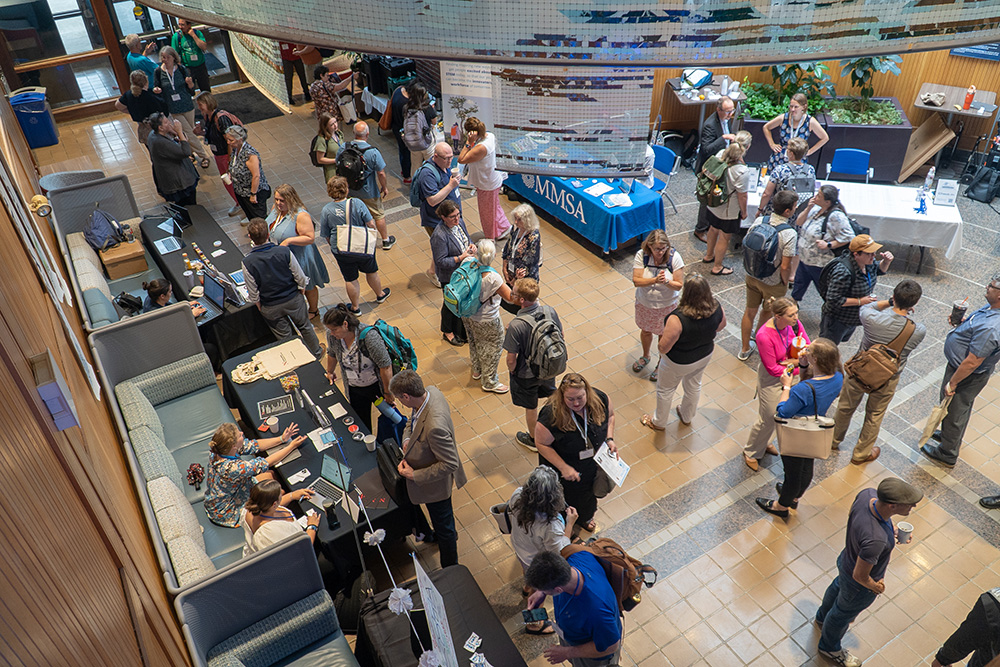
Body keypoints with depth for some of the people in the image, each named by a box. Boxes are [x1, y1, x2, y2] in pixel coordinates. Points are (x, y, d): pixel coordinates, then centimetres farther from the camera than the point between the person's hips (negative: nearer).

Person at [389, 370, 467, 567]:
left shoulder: (435, 426, -44)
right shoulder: (431, 392, -17)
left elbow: (450, 464, -34)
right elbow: (413, 420, 5)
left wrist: (414, 475, -25)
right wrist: (407, 440, -13)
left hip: (436, 483, -8)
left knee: (443, 527, 18)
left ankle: (450, 568, 41)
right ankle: (448, 533, 64)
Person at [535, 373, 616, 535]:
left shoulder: (600, 399, -25)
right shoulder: (551, 415, -38)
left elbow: (610, 415, -2)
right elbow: (541, 443, -25)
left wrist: (609, 439, -15)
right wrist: (564, 467, -27)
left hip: (594, 465, 5)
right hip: (564, 469, -5)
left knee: (588, 493, 34)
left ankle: (586, 518, 66)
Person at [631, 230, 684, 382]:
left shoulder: (674, 257, -22)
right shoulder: (641, 255, -20)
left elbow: (679, 285, -18)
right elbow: (636, 281, -23)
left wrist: (666, 281, -38)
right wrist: (655, 280, -38)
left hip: (667, 305, -2)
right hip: (644, 303, 2)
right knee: (645, 331, 24)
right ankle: (645, 356, 54)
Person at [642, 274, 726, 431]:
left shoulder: (677, 319, -41)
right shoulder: (717, 307, -24)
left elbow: (663, 348, -30)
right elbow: (721, 326, -1)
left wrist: (662, 336, -9)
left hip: (678, 363, -5)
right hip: (705, 356, 5)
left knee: (665, 390, 23)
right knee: (694, 385, 31)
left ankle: (658, 422, 47)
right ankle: (687, 417, 57)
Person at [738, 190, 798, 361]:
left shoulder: (758, 221, -13)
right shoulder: (789, 234, -28)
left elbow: (746, 246, -2)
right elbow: (785, 266, -24)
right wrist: (785, 282, -4)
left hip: (752, 276, 4)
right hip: (773, 283, -4)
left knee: (750, 311, 21)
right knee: (767, 314, 23)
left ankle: (745, 349, 36)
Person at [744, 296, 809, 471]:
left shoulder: (794, 323, -18)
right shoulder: (764, 336, -35)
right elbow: (773, 369, -25)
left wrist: (796, 360, -22)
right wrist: (799, 370, -21)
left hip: (789, 373, 6)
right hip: (771, 379, -6)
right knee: (768, 419, 10)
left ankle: (764, 443, 53)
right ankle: (751, 453, 36)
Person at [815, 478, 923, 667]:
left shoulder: (868, 494, -28)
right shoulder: (876, 540, -48)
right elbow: (860, 576, -33)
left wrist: (889, 529, -5)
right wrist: (876, 587, -12)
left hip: (846, 559, 7)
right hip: (859, 587, -7)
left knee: (838, 586, 37)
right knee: (843, 614, 24)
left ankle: (823, 615, 70)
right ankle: (830, 647, 56)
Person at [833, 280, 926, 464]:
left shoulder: (870, 318, -31)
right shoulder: (919, 331, -28)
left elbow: (866, 307, -6)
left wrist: (891, 302, -9)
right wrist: (906, 310, 1)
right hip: (886, 380, 0)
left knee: (846, 407, 25)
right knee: (874, 416, 24)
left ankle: (834, 439, 51)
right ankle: (861, 453, 44)